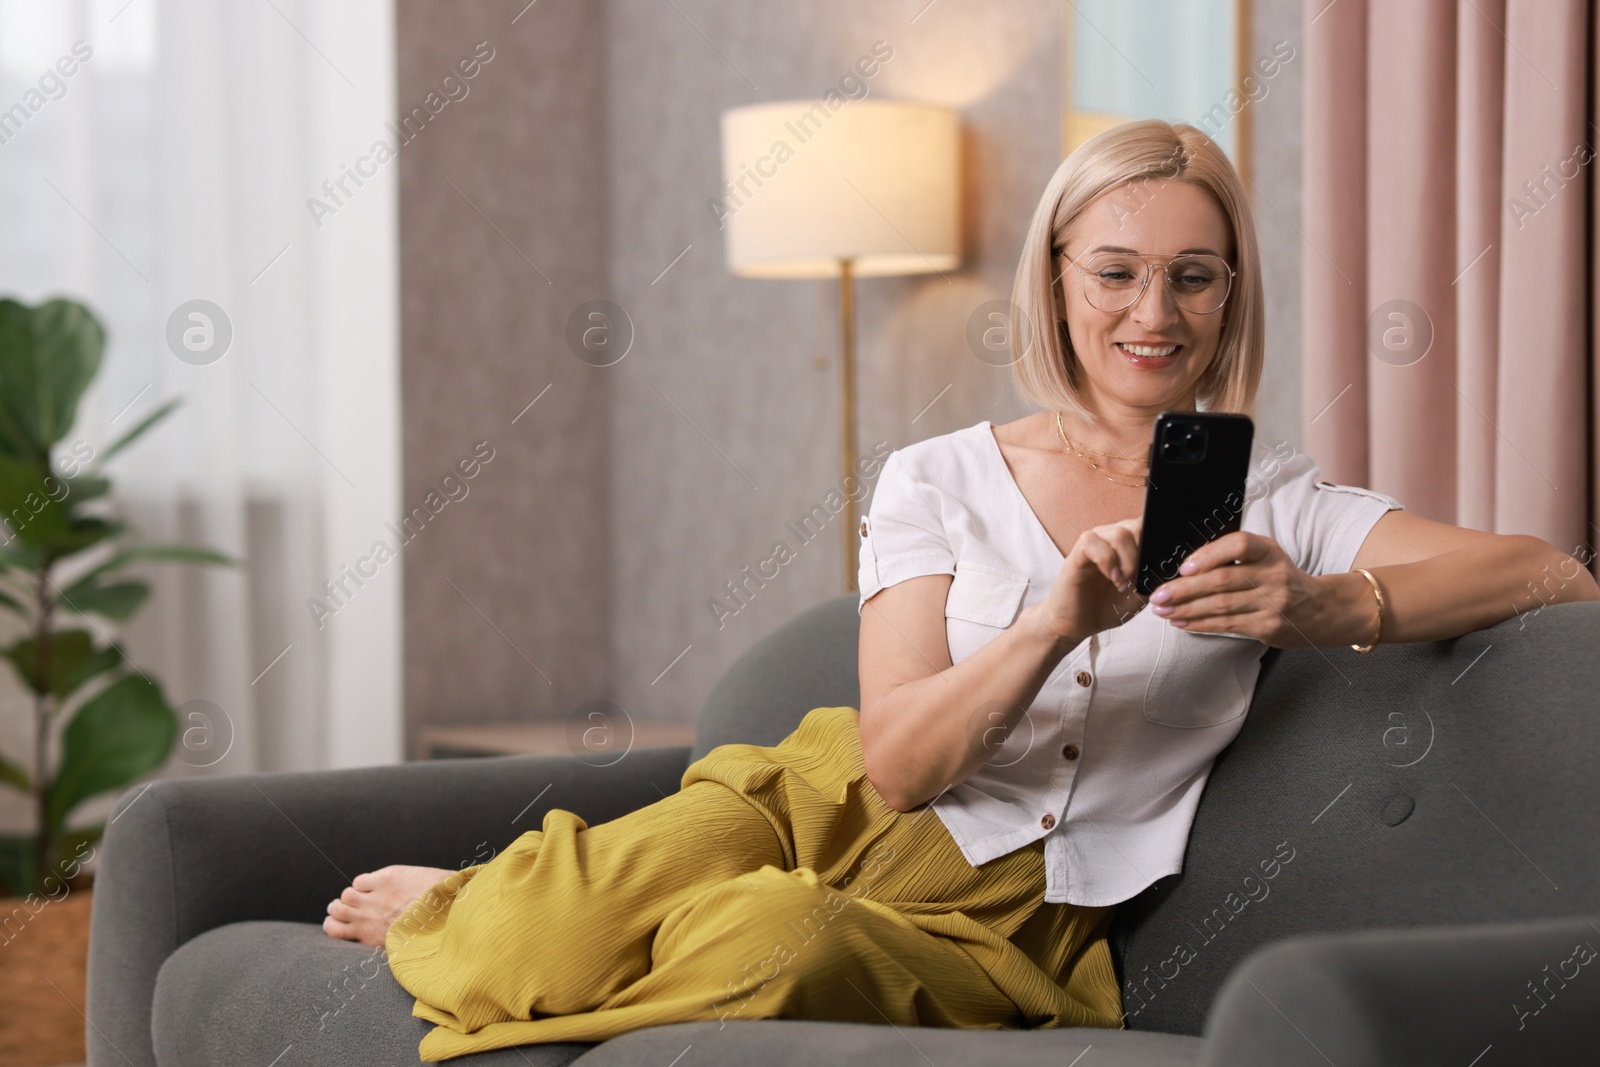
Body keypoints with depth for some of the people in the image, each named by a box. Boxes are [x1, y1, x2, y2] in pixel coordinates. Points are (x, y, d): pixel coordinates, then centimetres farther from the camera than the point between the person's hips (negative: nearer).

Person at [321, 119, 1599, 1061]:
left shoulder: (1272, 507, 7)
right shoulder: (934, 482, 8)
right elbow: (897, 763, -4)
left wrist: (1323, 608, -22)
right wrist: (1059, 621, -22)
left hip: (1012, 921, -1)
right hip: (843, 819, 1)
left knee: (786, 937, -36)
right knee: (642, 874, -35)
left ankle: (486, 929, -5)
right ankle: (461, 913, 1)